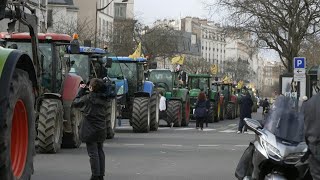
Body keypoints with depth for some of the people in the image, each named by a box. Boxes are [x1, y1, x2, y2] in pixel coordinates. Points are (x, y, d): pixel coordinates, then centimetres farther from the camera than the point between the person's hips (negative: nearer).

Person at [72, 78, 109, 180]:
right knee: (100, 152, 14)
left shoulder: (87, 98, -14)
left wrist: (81, 90, 6)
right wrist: (84, 91, 14)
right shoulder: (103, 99, 3)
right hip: (101, 130, 6)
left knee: (93, 153, -2)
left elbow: (75, 103, -1)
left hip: (90, 131, -6)